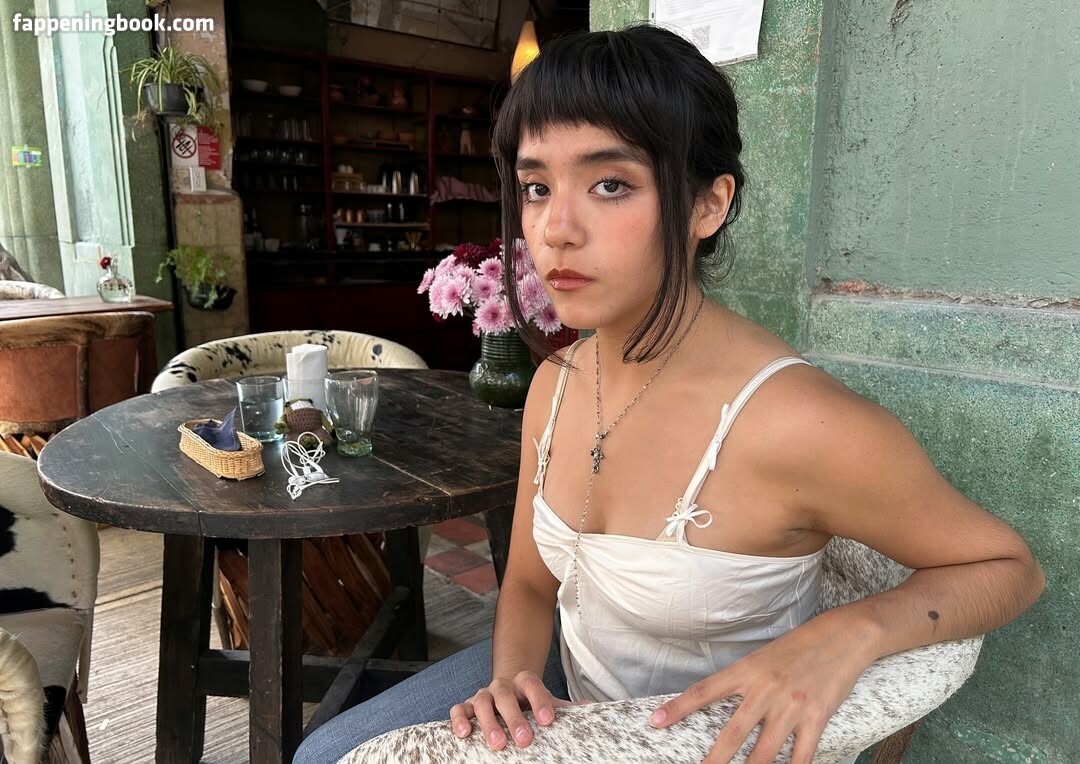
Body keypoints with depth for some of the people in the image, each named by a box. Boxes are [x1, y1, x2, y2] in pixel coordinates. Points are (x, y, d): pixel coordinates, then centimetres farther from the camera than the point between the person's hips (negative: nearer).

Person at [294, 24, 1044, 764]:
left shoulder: (797, 419, -31)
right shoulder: (555, 381, -10)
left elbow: (1010, 567, -12)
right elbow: (530, 582, 3)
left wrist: (850, 631, -30)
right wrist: (511, 677, -17)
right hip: (565, 694, 5)